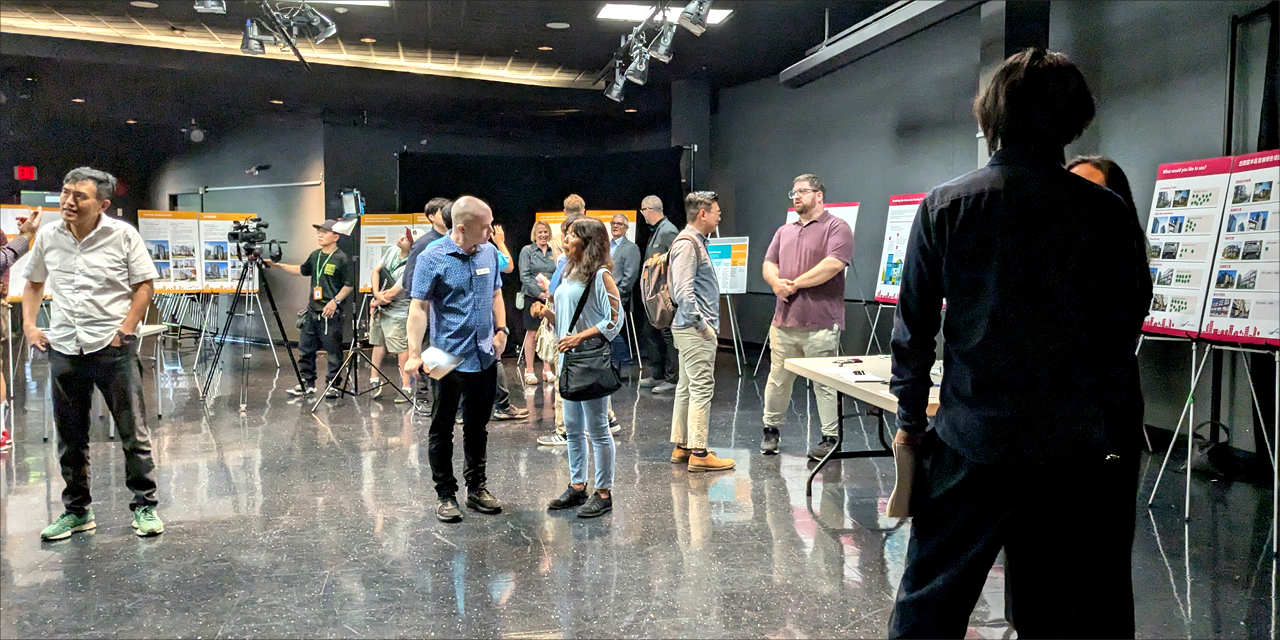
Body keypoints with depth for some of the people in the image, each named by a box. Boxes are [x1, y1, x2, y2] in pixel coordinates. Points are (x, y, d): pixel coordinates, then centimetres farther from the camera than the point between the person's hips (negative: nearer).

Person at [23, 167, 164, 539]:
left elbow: (144, 285, -3)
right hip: (63, 351, 4)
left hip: (113, 349, -4)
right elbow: (34, 283, 19)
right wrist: (29, 326, 8)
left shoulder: (123, 235, -6)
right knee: (70, 439, 12)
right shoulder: (47, 236, 6)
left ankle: (145, 506, 13)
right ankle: (76, 511, 26)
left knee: (134, 433, 1)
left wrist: (125, 331, -10)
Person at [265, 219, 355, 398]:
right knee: (305, 348, 10)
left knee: (333, 351, -1)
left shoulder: (342, 259, -8)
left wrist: (335, 301, -18)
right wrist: (277, 265, 21)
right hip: (312, 311, 7)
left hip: (331, 314, -7)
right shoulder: (315, 256, 13)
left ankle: (333, 385, 8)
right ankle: (307, 383, 21)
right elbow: (301, 270, 26)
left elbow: (349, 285, -9)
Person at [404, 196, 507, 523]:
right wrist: (415, 353, -22)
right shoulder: (433, 258, -12)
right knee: (442, 429, 6)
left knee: (478, 426, 16)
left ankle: (477, 488, 30)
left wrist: (501, 330, 6)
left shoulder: (489, 252, 4)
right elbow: (418, 307, -14)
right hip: (448, 357, -5)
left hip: (485, 356, 5)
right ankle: (445, 495, 19)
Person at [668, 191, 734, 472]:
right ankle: (699, 454, -4)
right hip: (695, 331, -11)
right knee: (702, 388, -8)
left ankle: (681, 447, 22)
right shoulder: (687, 243, -15)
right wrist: (702, 324, -19)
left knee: (687, 388, 14)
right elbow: (683, 291, -23)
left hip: (693, 330, 11)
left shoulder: (696, 242, 18)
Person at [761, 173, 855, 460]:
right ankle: (771, 430, 23)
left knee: (825, 384, 1)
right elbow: (769, 264, 14)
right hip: (784, 320, 6)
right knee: (778, 379, 11)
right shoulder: (785, 231, 20)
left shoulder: (836, 227, -2)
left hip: (820, 323, -6)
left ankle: (830, 438, 10)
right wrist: (777, 282, -9)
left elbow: (833, 264, -16)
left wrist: (796, 283, -12)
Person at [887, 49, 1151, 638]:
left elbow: (914, 325, -2)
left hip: (972, 440, -1)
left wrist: (910, 418, 8)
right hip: (1076, 446, 1)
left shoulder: (945, 206, -4)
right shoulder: (1107, 214, -3)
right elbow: (1126, 328, 3)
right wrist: (1118, 435, 15)